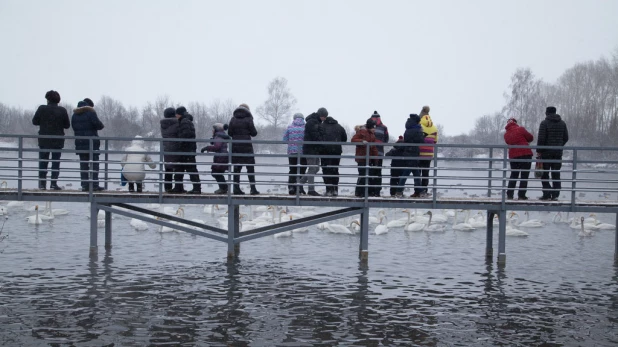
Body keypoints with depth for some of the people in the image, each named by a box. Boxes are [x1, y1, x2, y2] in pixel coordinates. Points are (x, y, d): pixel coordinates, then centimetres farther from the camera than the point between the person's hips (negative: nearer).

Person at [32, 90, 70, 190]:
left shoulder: (42, 109, -6)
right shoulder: (62, 110, -5)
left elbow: (34, 121, 1)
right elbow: (67, 125, 0)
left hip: (44, 141, 0)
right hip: (58, 141, 0)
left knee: (43, 162, 9)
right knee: (56, 162, 5)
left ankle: (42, 184, 8)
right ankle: (53, 183, 0)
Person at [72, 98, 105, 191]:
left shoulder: (74, 115, 13)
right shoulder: (90, 112, -8)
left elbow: (74, 128, 16)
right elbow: (99, 125, -14)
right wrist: (102, 126, 6)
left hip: (80, 143, 5)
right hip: (92, 142, -5)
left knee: (83, 164, 7)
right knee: (94, 163, -1)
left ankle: (84, 185, 3)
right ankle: (95, 185, -5)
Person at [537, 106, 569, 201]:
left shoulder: (544, 123, -8)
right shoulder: (562, 123, 10)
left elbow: (541, 138, -13)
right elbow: (566, 138, 12)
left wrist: (538, 151, -8)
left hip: (546, 151, -5)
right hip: (558, 152, 5)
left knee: (544, 174, 1)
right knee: (556, 174, 9)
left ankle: (547, 194, -5)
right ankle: (555, 195, 6)